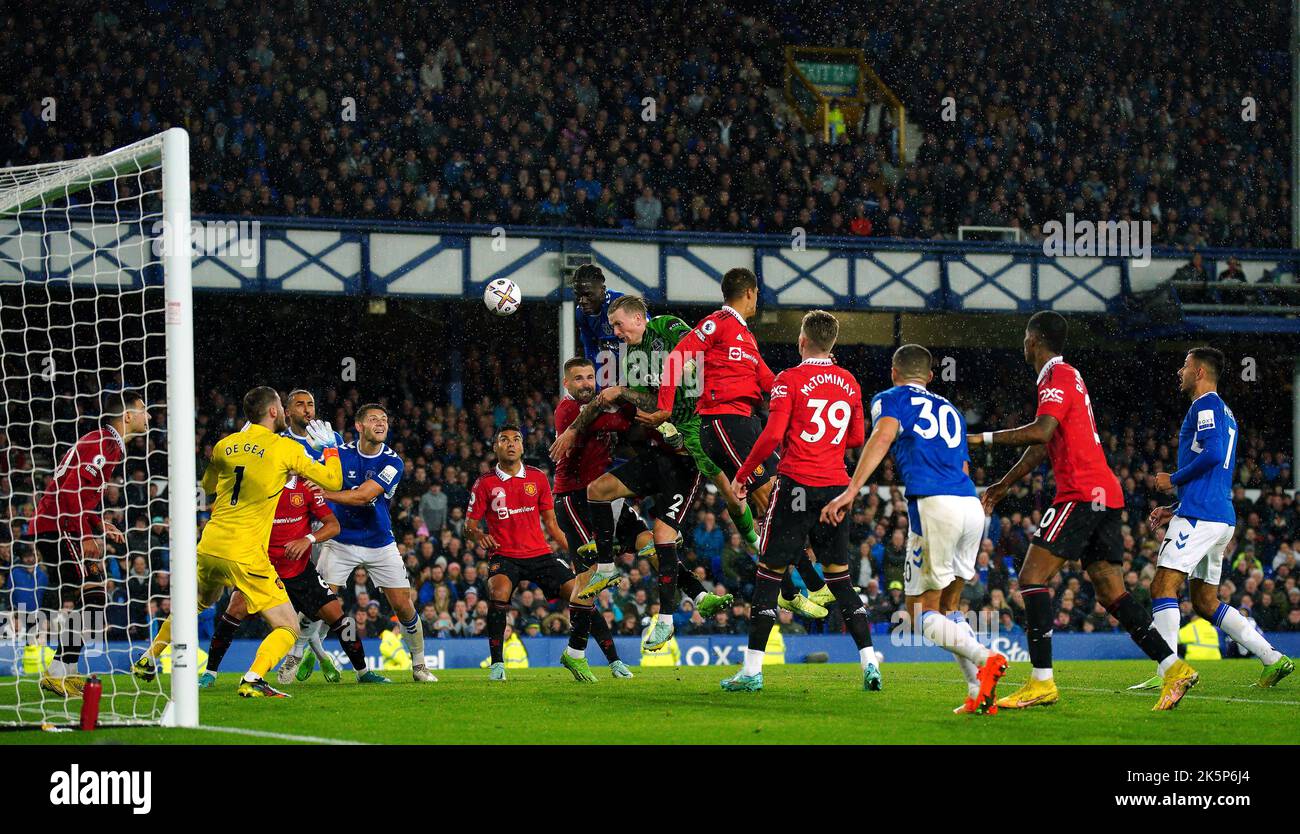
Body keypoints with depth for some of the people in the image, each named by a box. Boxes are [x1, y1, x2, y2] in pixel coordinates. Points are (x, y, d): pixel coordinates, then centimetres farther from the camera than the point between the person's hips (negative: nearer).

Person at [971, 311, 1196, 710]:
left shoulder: (1057, 378, -7)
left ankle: (1041, 681, -15)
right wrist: (1003, 486, 36)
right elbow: (1043, 447, 31)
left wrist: (983, 438, -18)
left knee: (1032, 578, -10)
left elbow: (1041, 433, -24)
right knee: (1111, 591, 7)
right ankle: (1173, 667, -3)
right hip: (1106, 494, 10)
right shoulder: (1069, 376, 23)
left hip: (1082, 494, -10)